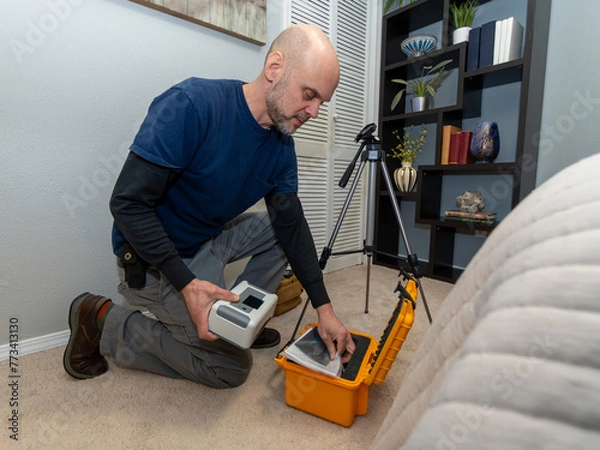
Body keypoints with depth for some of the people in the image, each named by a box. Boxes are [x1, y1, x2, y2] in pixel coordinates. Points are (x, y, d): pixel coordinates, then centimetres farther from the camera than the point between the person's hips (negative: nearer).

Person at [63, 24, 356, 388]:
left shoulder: (281, 146, -5)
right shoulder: (192, 104, -26)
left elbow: (291, 225, -5)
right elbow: (128, 202, -24)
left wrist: (324, 308, -7)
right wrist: (187, 284, -30)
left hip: (211, 239, 7)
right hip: (154, 258, -7)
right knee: (232, 367, -1)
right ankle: (105, 324, 7)